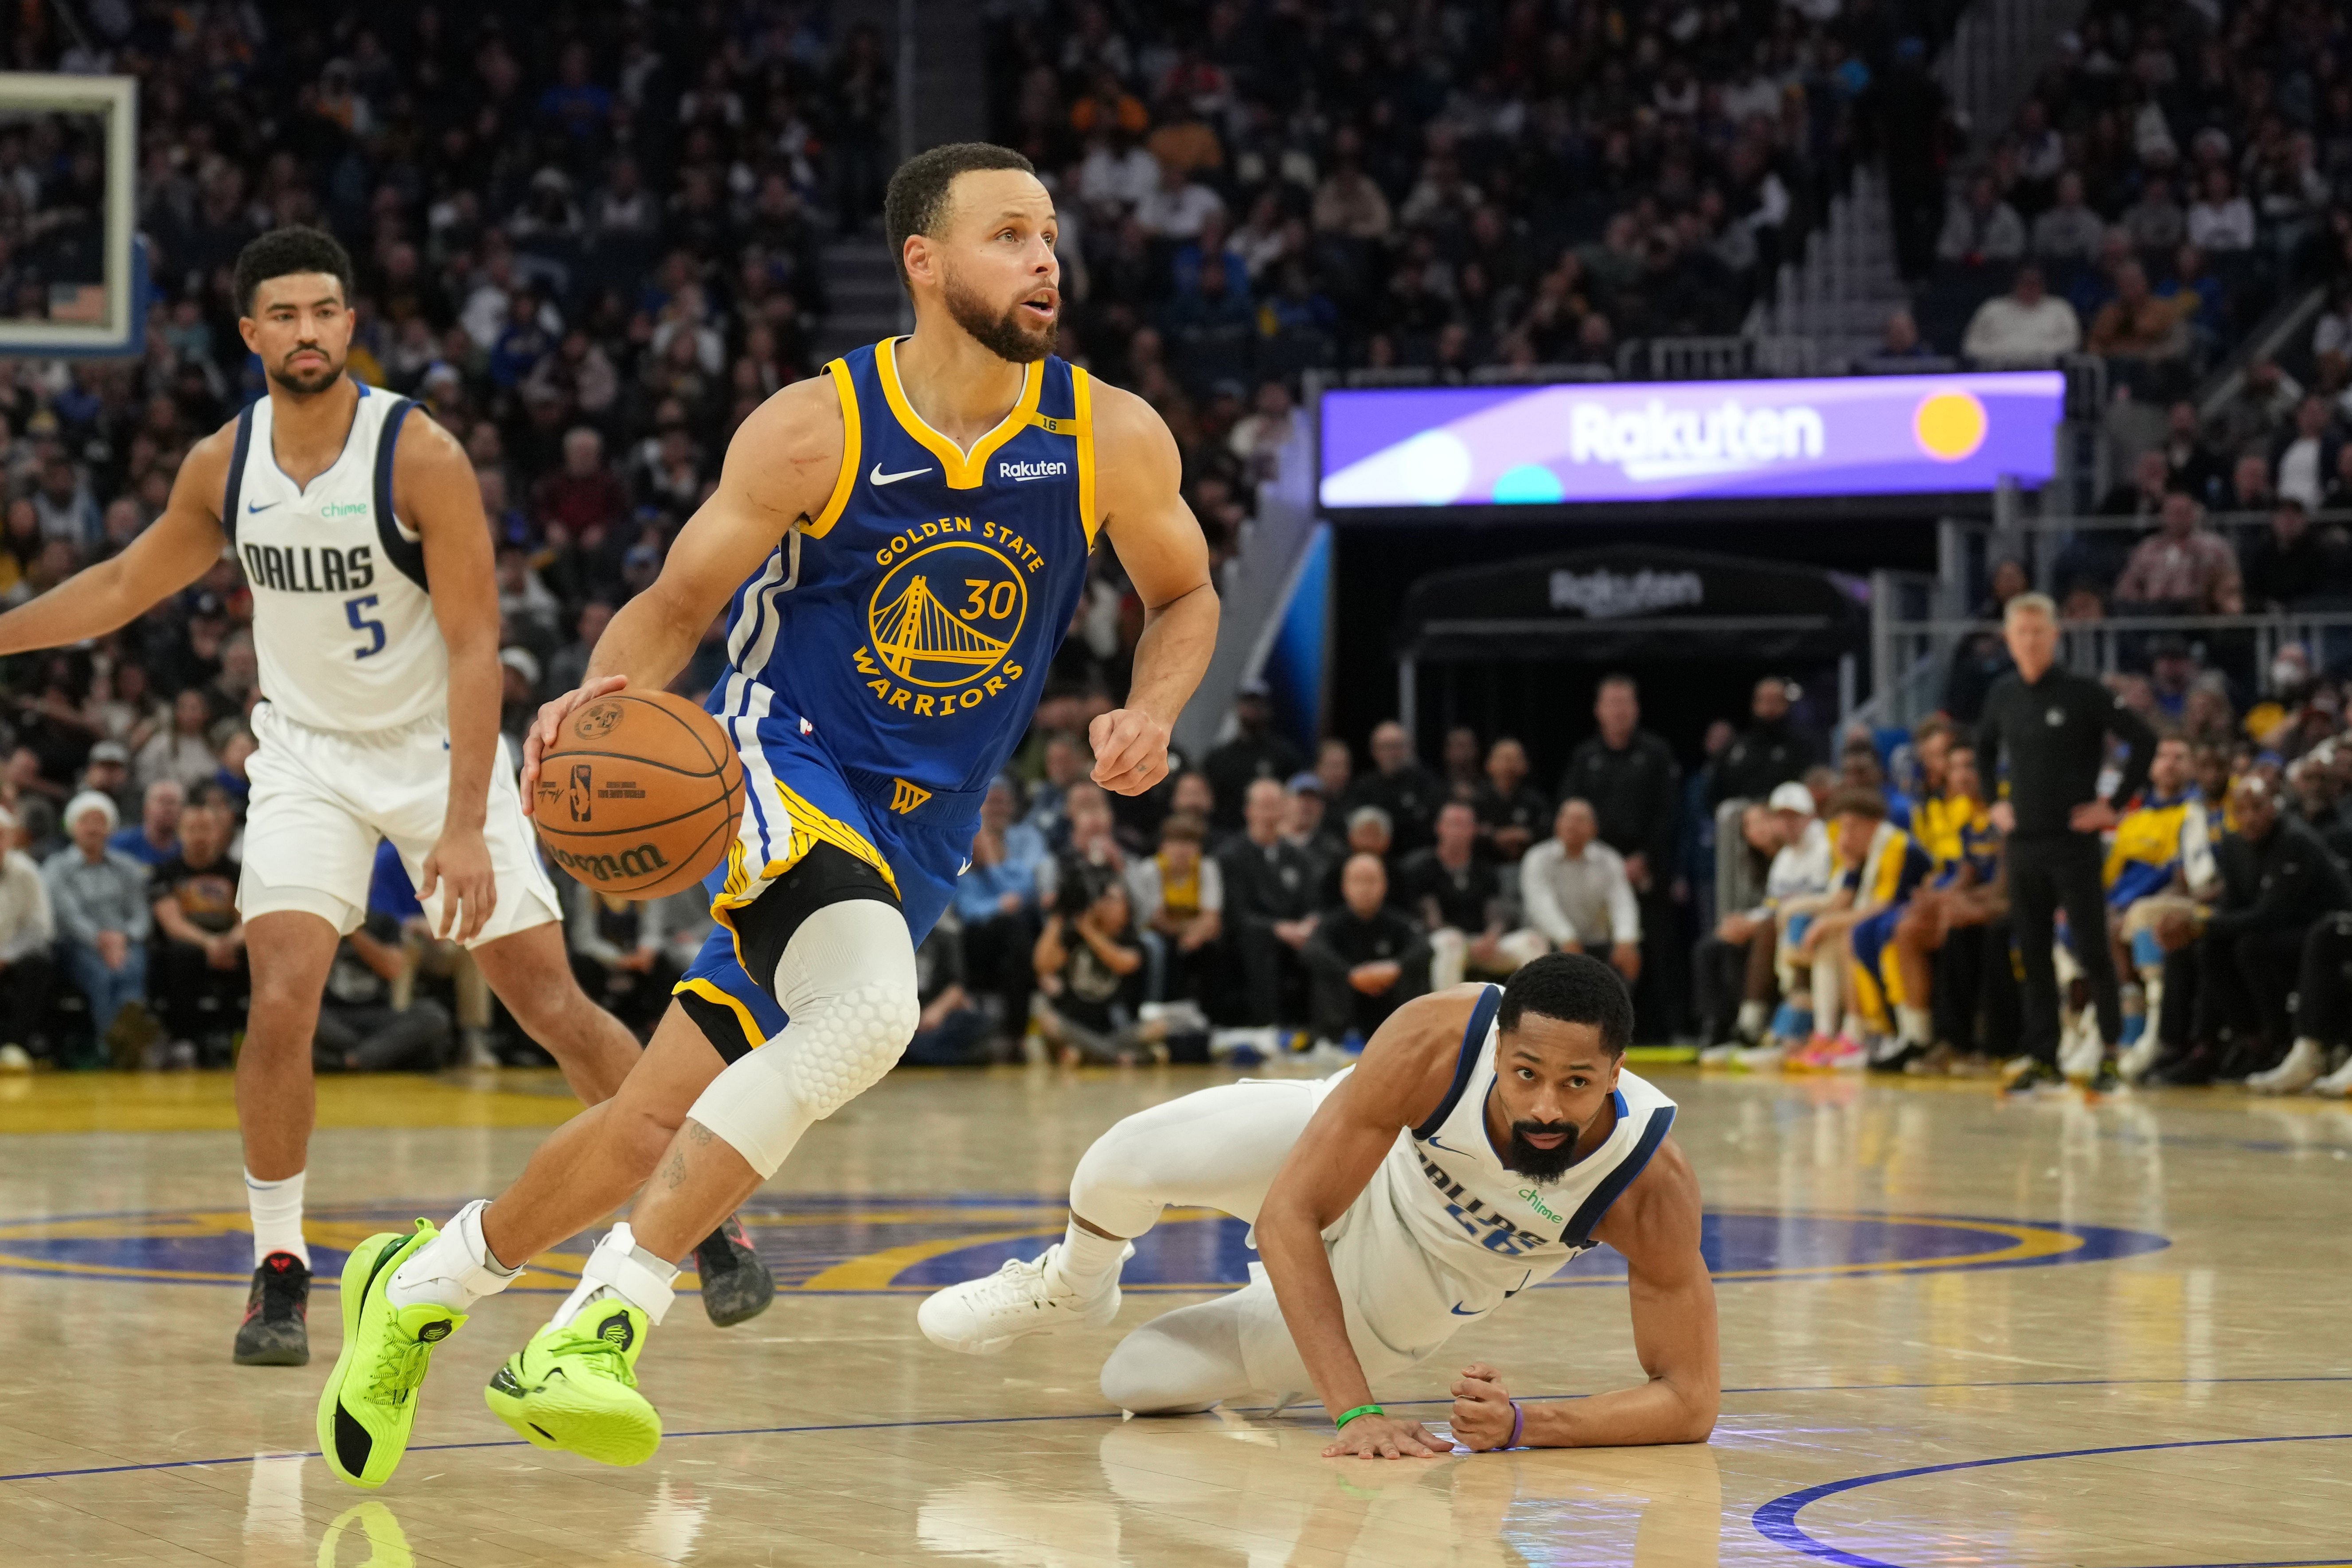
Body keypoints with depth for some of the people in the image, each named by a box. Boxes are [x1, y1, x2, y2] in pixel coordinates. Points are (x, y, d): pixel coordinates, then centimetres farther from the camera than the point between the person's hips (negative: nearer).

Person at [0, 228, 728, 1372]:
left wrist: (466, 826, -25)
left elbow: (474, 647, -19)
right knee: (281, 1004, -17)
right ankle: (280, 1270, -2)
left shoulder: (420, 457, -19)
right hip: (307, 754, 3)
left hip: (435, 749, -2)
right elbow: (126, 586, 13)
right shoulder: (223, 465, -5)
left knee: (552, 1007, -1)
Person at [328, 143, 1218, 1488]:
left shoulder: (1111, 437, -5)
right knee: (872, 1009, -34)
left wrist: (1150, 713, -9)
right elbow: (678, 602, -3)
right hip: (783, 770, -4)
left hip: (916, 838, 4)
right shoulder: (816, 430, -12)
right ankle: (603, 1325, -29)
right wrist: (607, 694, -24)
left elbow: (1187, 596, 12)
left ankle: (426, 1278, 29)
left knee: (661, 1128, 3)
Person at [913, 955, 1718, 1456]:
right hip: (1348, 1158, 0)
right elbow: (1289, 1215, -35)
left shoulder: (1650, 1183, -40)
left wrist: (1522, 1426, -47)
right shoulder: (1436, 1042, -41)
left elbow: (1690, 1401, -33)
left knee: (1139, 1382, -2)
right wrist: (1354, 1413, -43)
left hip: (1411, 1295, 0)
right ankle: (1071, 1288, 22)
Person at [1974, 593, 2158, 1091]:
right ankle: (2041, 1057, 12)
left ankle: (2110, 1049, 3)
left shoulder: (2083, 693, -9)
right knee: (2033, 954, 7)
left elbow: (2145, 742, -11)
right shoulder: (2002, 695, 8)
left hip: (2074, 842, -5)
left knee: (2090, 950, -5)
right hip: (2023, 841, 5)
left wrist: (2114, 804, -11)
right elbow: (1983, 752, 26)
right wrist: (1993, 804, 14)